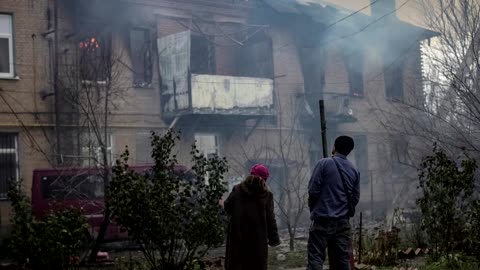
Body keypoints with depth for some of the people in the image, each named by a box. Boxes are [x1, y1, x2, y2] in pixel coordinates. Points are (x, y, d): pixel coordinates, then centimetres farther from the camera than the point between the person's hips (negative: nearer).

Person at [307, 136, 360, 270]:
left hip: (322, 219, -5)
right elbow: (355, 198, 9)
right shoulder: (354, 171, 9)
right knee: (342, 259, 8)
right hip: (343, 221, 5)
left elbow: (313, 190, -9)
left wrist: (313, 208, 9)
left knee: (316, 257, -6)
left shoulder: (324, 163, -6)